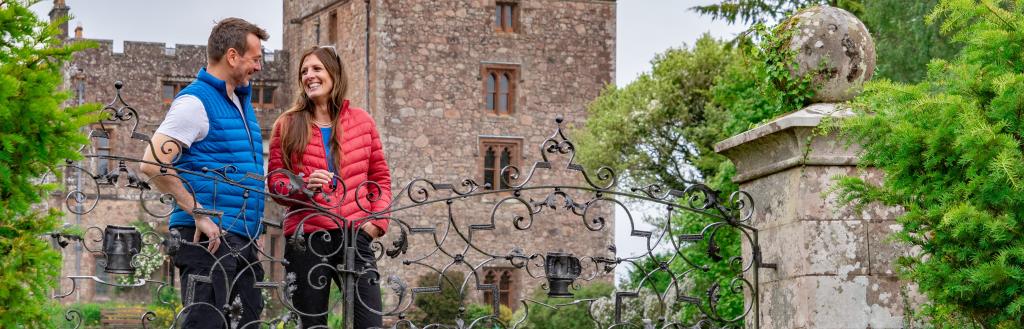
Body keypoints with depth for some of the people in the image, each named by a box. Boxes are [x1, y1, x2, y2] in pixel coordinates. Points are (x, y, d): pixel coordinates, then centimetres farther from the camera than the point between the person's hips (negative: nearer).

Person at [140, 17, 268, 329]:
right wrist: (200, 214, -20)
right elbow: (152, 164, -19)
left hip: (242, 241, 9)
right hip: (210, 237, -9)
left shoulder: (241, 102, 19)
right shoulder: (195, 101, -9)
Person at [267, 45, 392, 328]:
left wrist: (378, 220, -1)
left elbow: (381, 177, 14)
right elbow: (275, 181, 5)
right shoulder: (288, 125, 6)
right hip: (307, 238, 0)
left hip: (355, 235, 1)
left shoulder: (362, 121, 9)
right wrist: (304, 186, -15)